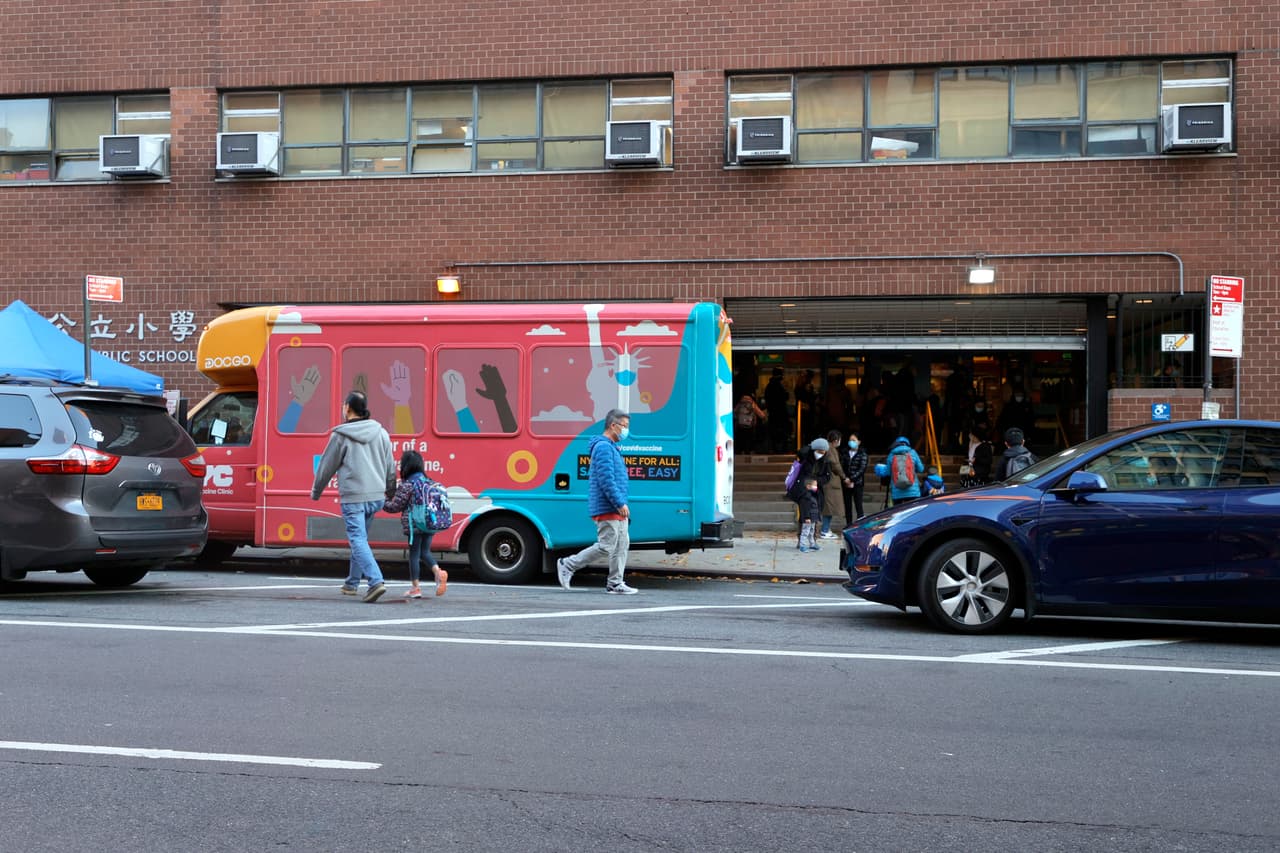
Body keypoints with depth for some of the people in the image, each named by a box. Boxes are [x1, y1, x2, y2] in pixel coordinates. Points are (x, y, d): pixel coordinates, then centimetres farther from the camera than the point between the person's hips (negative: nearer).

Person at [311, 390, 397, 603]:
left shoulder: (341, 435, -7)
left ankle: (376, 581, -23)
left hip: (353, 497, -6)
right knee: (360, 538, 19)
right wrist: (390, 493, 28)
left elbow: (327, 466, 1)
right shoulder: (380, 433, 8)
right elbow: (390, 467, 14)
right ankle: (352, 582, 27)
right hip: (376, 496, 6)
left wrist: (315, 492, 16)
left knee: (358, 540, -7)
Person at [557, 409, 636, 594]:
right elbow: (606, 480, -21)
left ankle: (615, 583, 11)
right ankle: (568, 565, 1)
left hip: (616, 510, 10)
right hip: (607, 509, -10)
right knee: (606, 547, -8)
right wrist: (620, 504, -21)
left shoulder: (611, 448, 20)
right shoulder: (603, 447, -14)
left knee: (622, 546, 8)